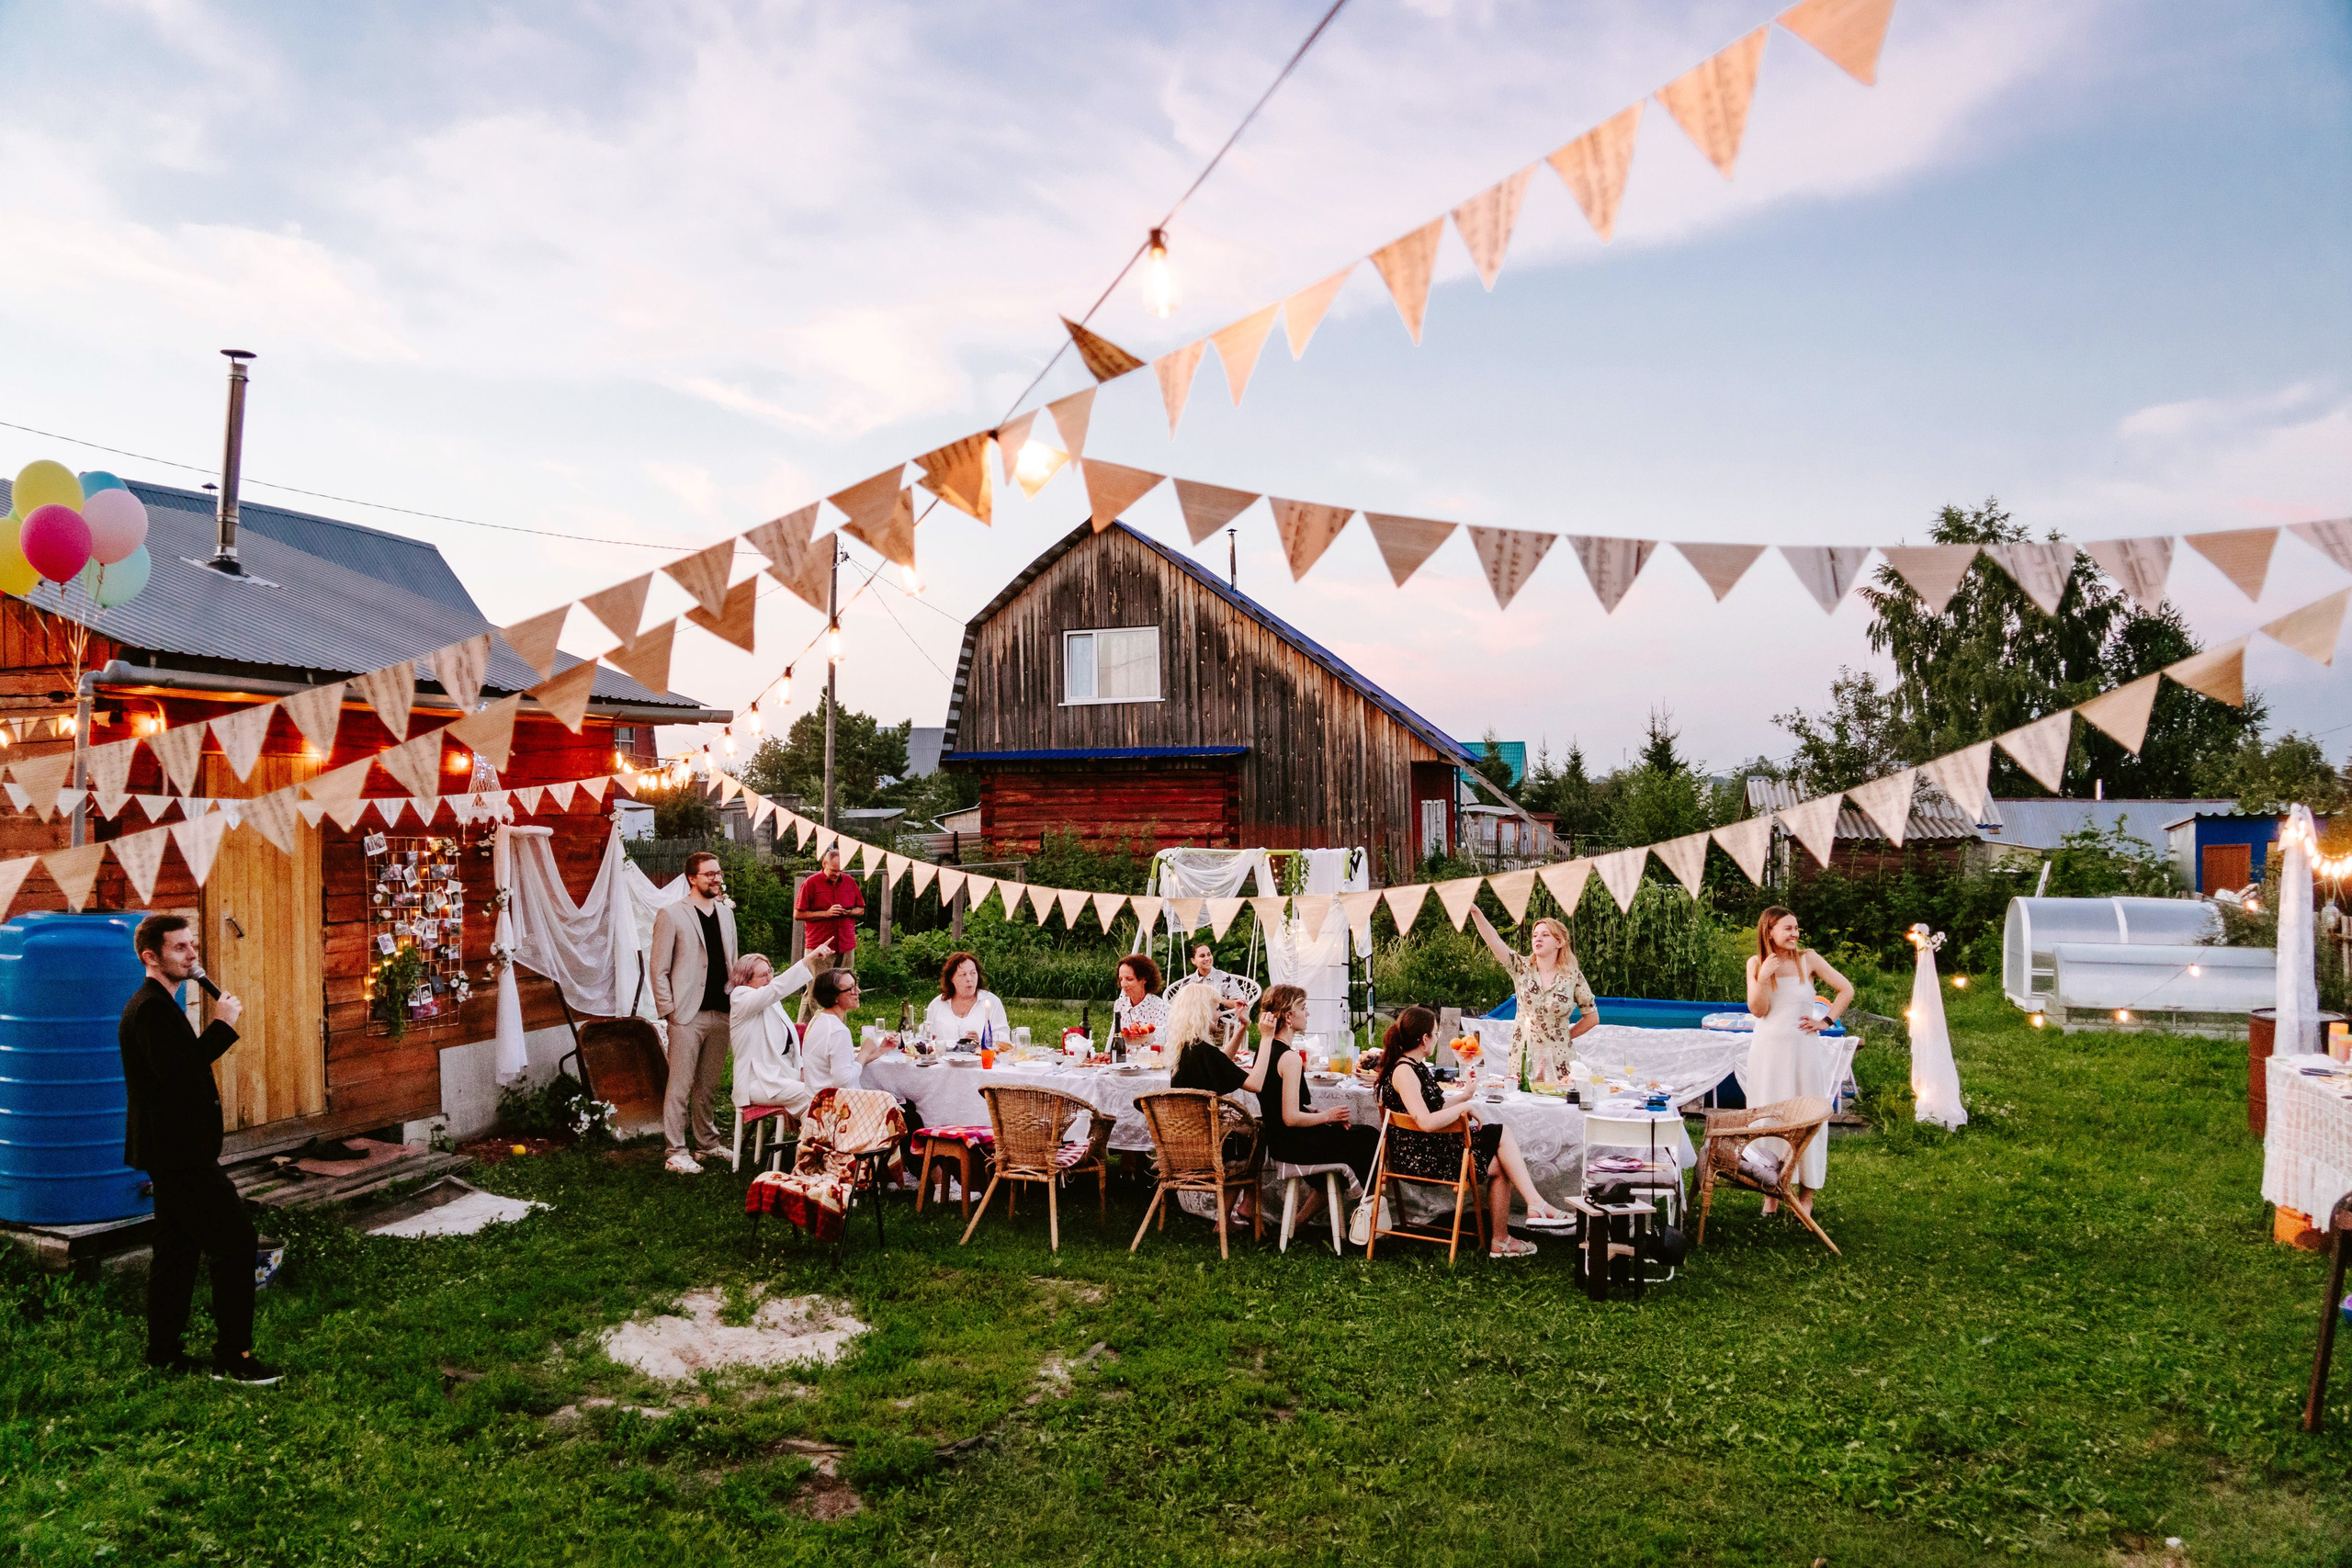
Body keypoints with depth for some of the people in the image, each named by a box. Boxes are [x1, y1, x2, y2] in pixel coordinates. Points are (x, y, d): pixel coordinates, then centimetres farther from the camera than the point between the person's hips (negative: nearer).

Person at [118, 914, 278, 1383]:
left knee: (177, 1251, 17)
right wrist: (222, 1025, -23)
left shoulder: (155, 1005, 16)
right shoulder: (151, 1007, -18)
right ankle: (233, 1357, -5)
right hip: (179, 1153, -11)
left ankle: (163, 1352, 25)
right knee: (235, 1243, -9)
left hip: (173, 1152, 11)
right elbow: (177, 1072, -28)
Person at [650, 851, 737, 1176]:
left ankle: (706, 1144, 24)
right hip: (688, 1015, -5)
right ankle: (676, 1152, 7)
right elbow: (659, 969, -5)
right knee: (680, 1087, -1)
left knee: (708, 1085, 14)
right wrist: (669, 1010, -10)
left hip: (721, 1014, 6)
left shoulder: (726, 913, 13)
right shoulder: (672, 915, -5)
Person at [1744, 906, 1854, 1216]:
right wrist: (1764, 977, -17)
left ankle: (1807, 1191, 15)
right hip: (1768, 1049, 1)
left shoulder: (1808, 959, -2)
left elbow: (1846, 990, 2)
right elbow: (1758, 1010, -5)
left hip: (1802, 1049, -1)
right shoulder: (1756, 964, 1)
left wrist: (1827, 1021, -3)